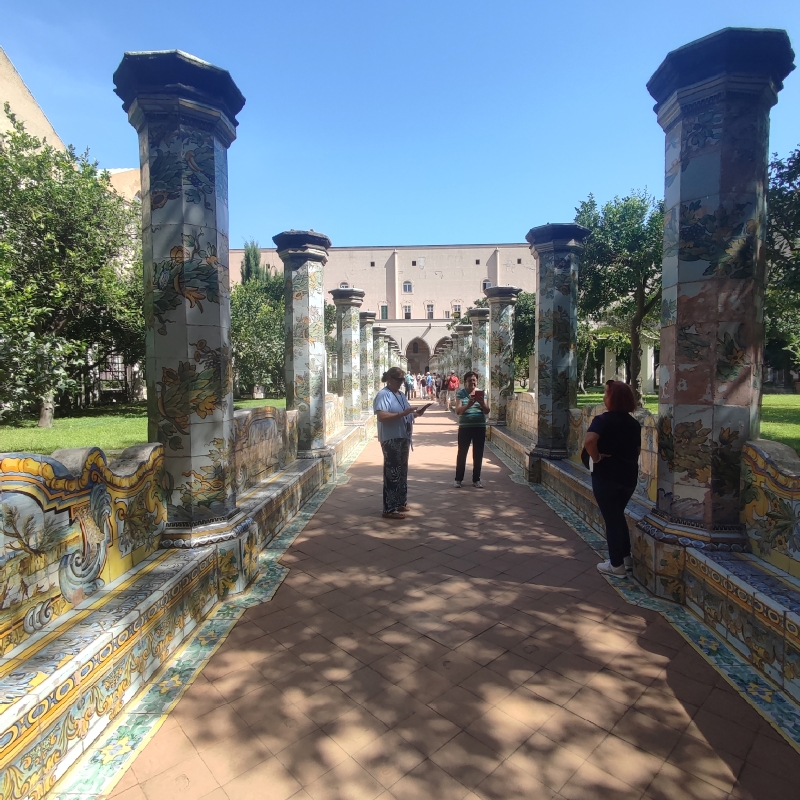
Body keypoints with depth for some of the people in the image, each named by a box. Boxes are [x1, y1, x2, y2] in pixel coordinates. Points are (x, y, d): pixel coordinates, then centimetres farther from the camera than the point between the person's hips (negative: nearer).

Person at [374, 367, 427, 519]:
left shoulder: (400, 394, 15)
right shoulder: (383, 395, -13)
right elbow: (381, 416, -26)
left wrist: (414, 414, 5)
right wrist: (403, 413, -28)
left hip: (403, 438, 9)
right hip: (391, 440, -9)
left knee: (402, 471, 16)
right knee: (392, 473, -5)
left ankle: (400, 503, 29)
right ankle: (390, 509, 3)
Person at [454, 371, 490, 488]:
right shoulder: (460, 393, -2)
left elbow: (487, 411, 0)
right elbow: (458, 411, -13)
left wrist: (482, 403, -21)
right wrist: (469, 404, -30)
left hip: (480, 427, 3)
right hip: (465, 427, -2)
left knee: (478, 454, 8)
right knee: (462, 453, 3)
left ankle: (476, 479, 20)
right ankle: (458, 479, 15)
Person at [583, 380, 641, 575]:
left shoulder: (603, 419, -17)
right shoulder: (634, 423, 6)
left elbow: (589, 441, -33)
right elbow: (636, 448, 16)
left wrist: (596, 458, -19)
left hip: (606, 476, -7)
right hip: (629, 475, 7)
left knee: (611, 518, 6)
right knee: (618, 515, 23)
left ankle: (617, 565, 17)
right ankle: (626, 557, 32)